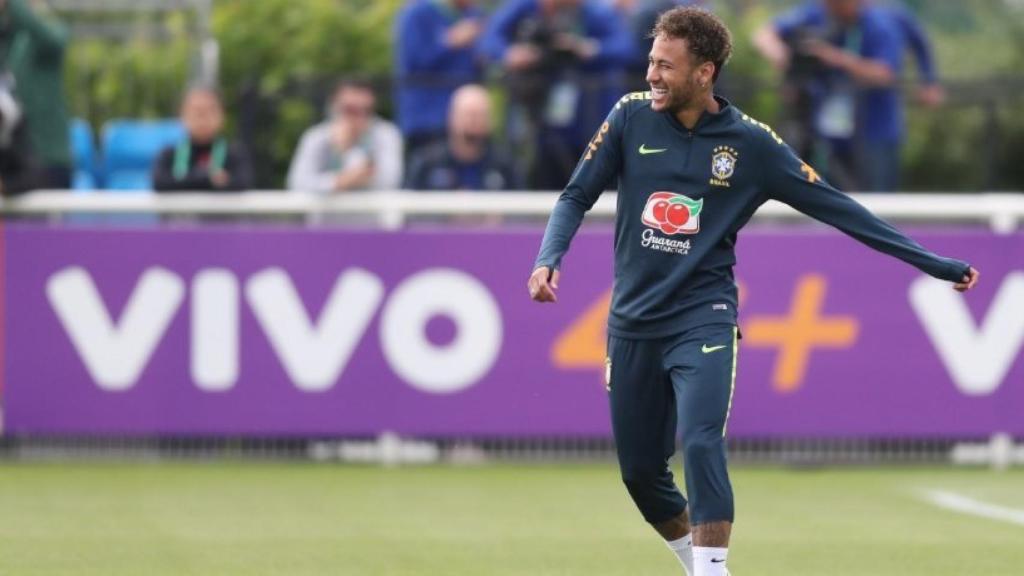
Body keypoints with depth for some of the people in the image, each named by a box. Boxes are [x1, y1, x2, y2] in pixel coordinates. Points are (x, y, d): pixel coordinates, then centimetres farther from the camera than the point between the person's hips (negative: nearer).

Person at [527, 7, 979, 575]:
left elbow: (835, 207, -2)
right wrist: (548, 260, -16)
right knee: (640, 471, 8)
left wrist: (933, 263, -4)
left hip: (702, 319, -3)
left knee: (701, 446, -25)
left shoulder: (751, 144, -6)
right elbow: (577, 196, 4)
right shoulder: (632, 117, -1)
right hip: (632, 325, 3)